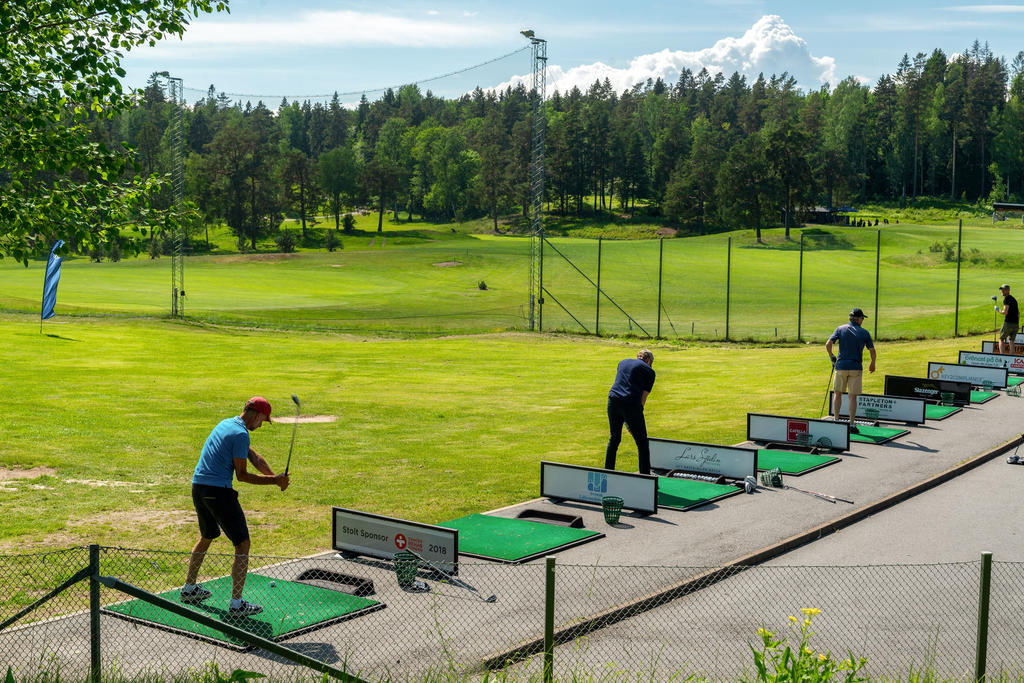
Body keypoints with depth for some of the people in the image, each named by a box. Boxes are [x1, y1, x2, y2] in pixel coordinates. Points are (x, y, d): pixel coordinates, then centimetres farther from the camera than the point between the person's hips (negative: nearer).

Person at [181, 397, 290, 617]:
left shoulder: (226, 424, 16)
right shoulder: (240, 434, -13)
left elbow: (253, 456, 13)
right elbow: (242, 475, -11)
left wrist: (275, 477, 3)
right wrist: (273, 480, -6)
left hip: (198, 488, 10)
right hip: (218, 491, -10)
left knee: (207, 537, 29)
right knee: (242, 545, -3)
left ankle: (189, 589, 39)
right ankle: (236, 604, -6)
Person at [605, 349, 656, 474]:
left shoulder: (623, 362, 23)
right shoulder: (649, 371, 10)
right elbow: (643, 397, 7)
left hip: (613, 399, 5)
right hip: (631, 405, -4)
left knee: (614, 438, 20)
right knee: (642, 443, 7)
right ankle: (645, 475, 5)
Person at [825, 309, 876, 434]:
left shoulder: (840, 329, 0)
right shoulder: (864, 333, -1)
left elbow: (828, 344, -9)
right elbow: (872, 350, 5)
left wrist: (831, 356, 8)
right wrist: (872, 364, 23)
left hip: (841, 366, 1)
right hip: (856, 367, -1)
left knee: (838, 394, 15)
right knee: (853, 396, 3)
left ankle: (836, 421, 11)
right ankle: (852, 425, 1)